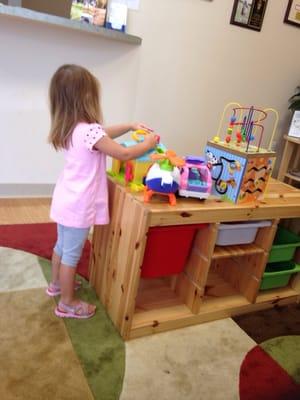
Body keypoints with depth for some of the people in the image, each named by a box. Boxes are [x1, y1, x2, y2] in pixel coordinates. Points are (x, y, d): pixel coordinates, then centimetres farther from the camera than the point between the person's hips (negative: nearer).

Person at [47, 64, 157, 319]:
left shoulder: (70, 128, 3)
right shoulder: (90, 131, -25)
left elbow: (104, 134, 18)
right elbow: (124, 155, -18)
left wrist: (130, 126, 13)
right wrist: (149, 143, -3)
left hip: (65, 200, 9)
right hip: (78, 205, -9)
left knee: (62, 246, 25)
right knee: (72, 254, 7)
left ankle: (57, 284, 46)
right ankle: (67, 303, 24)